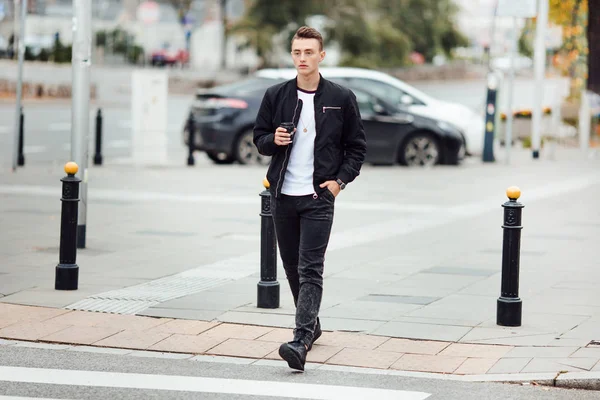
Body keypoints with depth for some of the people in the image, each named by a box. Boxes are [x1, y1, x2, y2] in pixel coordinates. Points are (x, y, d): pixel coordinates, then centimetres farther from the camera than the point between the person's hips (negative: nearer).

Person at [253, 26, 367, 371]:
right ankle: (311, 324, 33)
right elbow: (259, 138, 14)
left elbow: (357, 146, 6)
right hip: (283, 196, 4)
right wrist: (273, 140, -9)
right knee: (293, 267, 13)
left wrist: (341, 180, -6)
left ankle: (302, 340, -22)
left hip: (319, 196, -4)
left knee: (310, 270, -13)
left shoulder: (341, 98, -1)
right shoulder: (276, 95, 5)